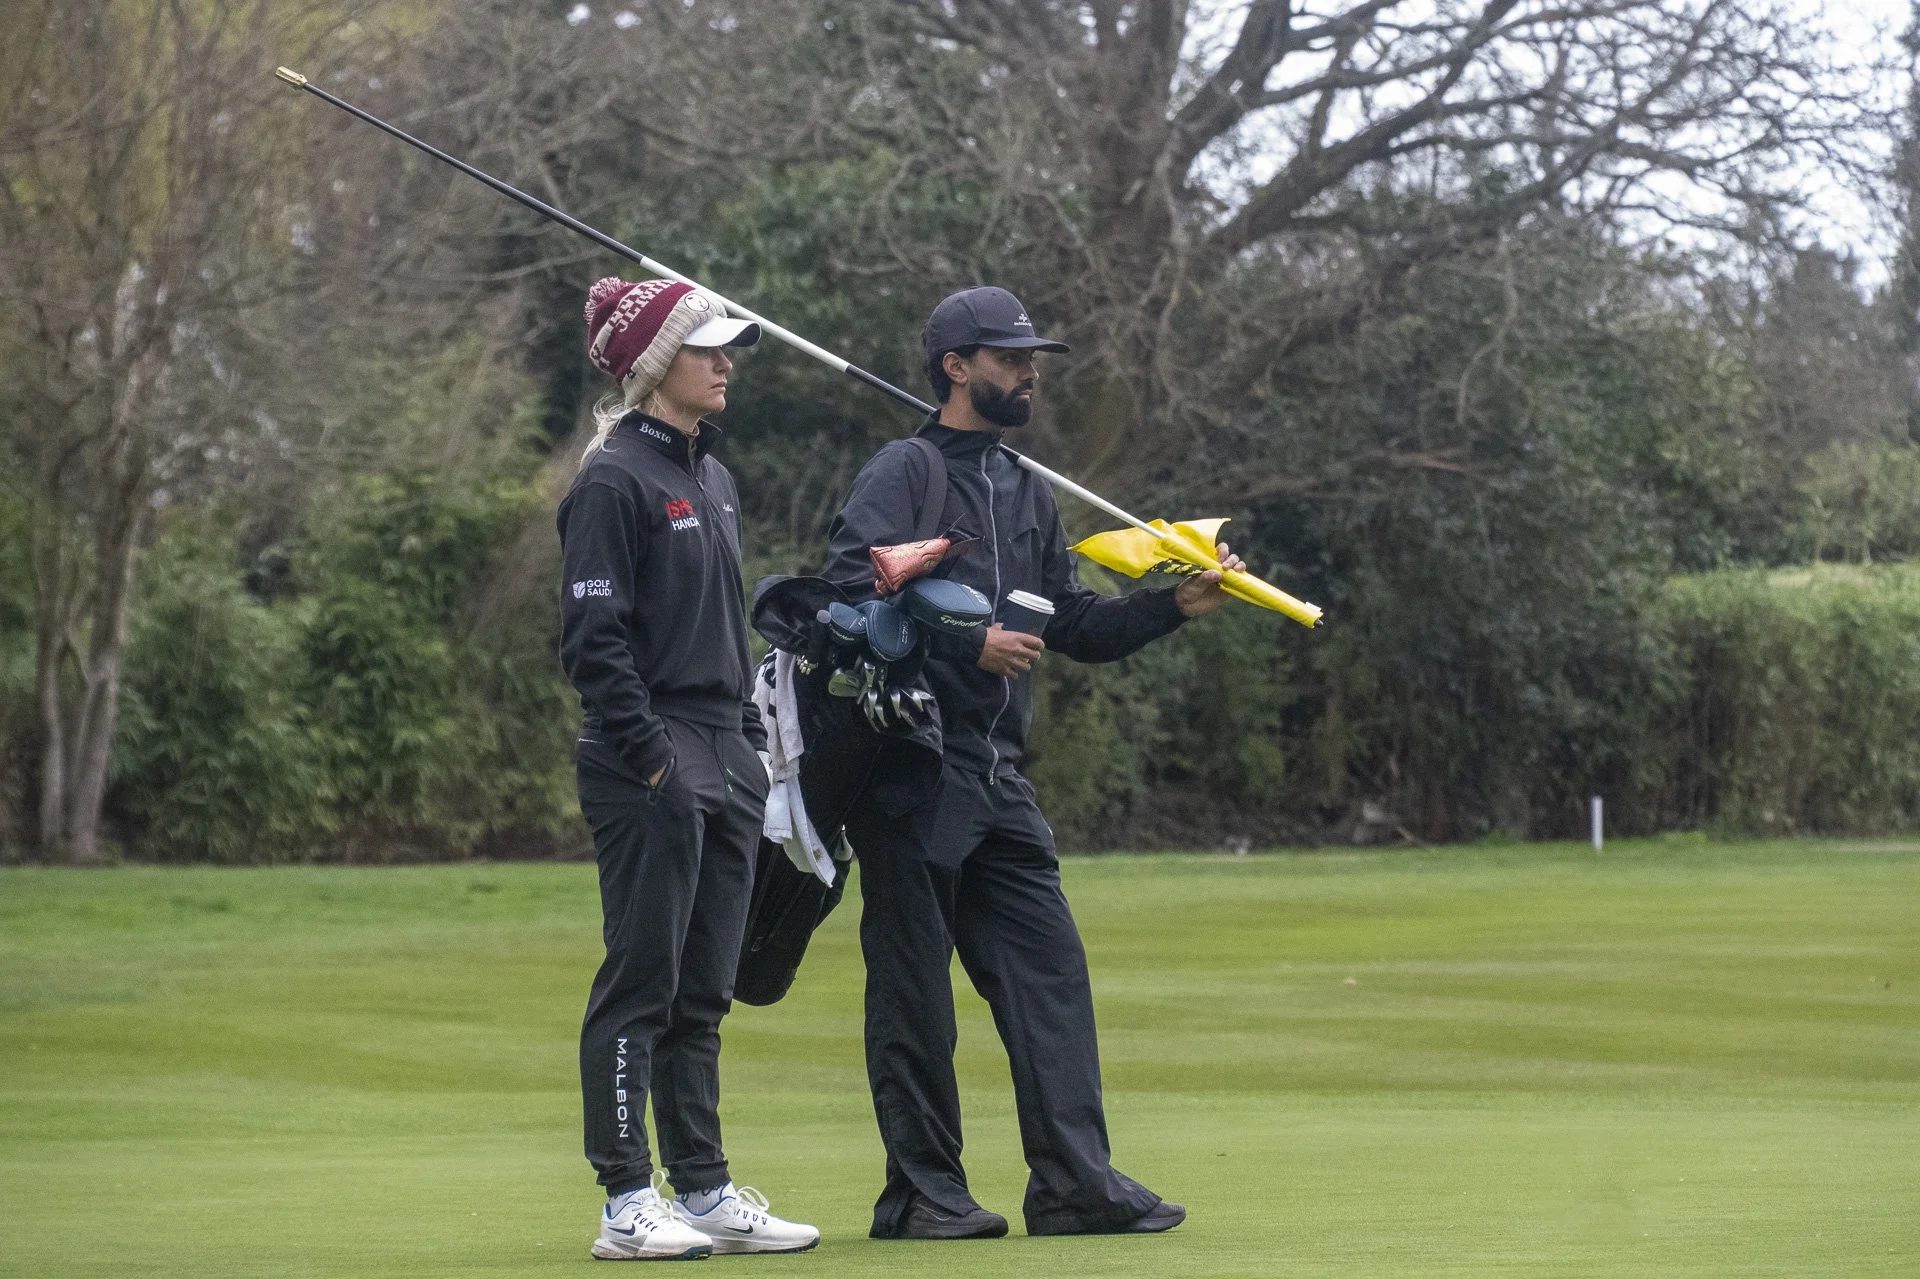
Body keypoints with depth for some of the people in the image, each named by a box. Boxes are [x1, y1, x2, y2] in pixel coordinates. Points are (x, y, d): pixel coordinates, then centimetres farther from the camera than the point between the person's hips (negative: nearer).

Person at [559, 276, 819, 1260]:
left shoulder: (710, 477, 17)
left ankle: (704, 1190, 15)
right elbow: (593, 640, -15)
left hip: (726, 764, 8)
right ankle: (628, 1205, -2)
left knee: (703, 991, 11)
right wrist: (653, 763, -19)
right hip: (650, 765, -8)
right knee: (642, 985, -5)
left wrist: (752, 741, 16)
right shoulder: (616, 479, -10)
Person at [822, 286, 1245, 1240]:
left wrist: (1173, 607, 7)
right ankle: (922, 1192, 3)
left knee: (1048, 969, 1)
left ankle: (1074, 1181, 0)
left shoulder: (1027, 491, 21)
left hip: (998, 777, 8)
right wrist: (967, 645, -20)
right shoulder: (905, 472, -4)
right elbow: (854, 590, -17)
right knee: (913, 987, -2)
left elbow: (1074, 625, 21)